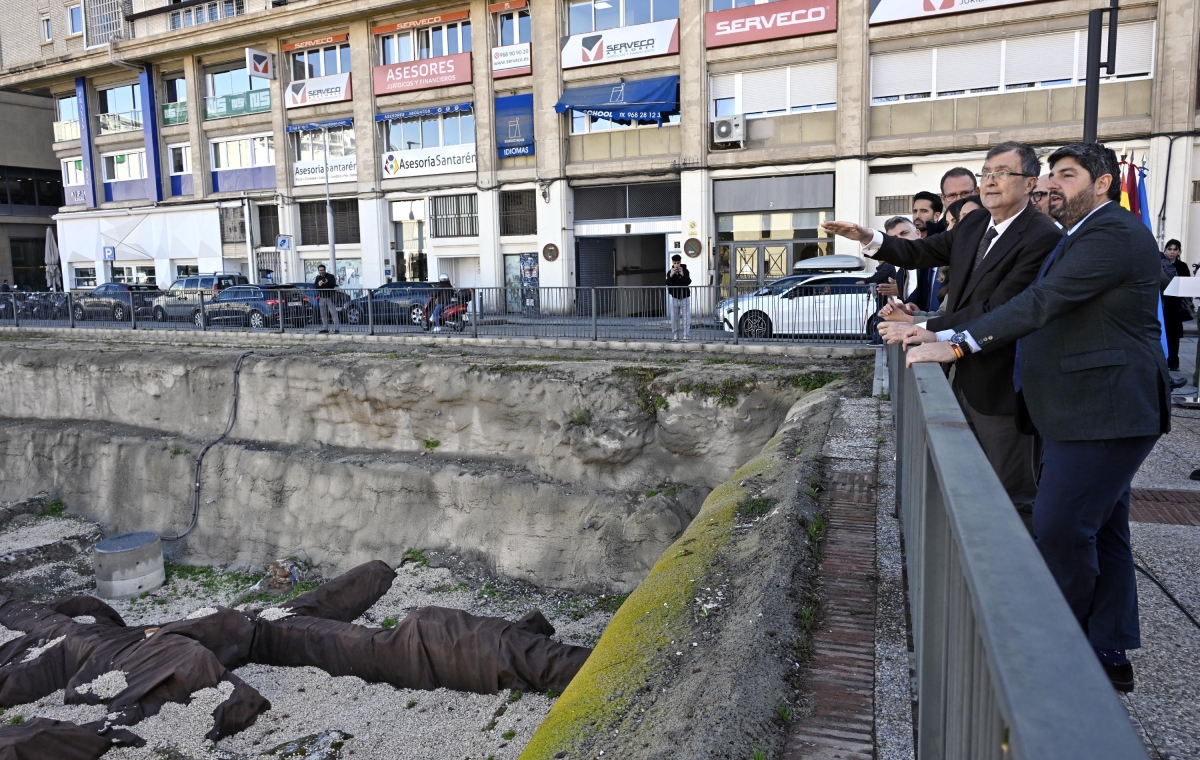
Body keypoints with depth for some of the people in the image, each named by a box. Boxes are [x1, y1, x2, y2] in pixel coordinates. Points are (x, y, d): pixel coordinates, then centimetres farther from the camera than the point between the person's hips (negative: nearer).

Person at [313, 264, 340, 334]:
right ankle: (325, 328, 10)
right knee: (323, 314, 6)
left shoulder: (330, 276, 1)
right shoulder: (318, 278, 15)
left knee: (333, 313, -9)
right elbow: (314, 286, 4)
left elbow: (334, 284, -11)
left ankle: (336, 328, -11)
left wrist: (328, 282, -30)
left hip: (330, 298, -5)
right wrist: (318, 284, -19)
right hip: (321, 298, 5)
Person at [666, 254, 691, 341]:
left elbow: (688, 282, -14)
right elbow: (668, 284, -10)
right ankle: (675, 335, 14)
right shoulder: (670, 272, 1)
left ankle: (686, 335, -1)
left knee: (686, 318, -4)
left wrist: (682, 274, -27)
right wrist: (671, 275, -23)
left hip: (684, 297, -1)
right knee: (674, 318, 6)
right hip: (674, 298, 1)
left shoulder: (685, 271, -2)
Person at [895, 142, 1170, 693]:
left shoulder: (1113, 233, -14)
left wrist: (958, 344, -27)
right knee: (1101, 530, 14)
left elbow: (1041, 302, -25)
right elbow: (1033, 304, 15)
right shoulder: (1080, 238, 20)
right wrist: (942, 334, 6)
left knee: (1059, 528, -9)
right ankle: (1110, 654, 24)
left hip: (1104, 413, -10)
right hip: (1088, 412, 10)